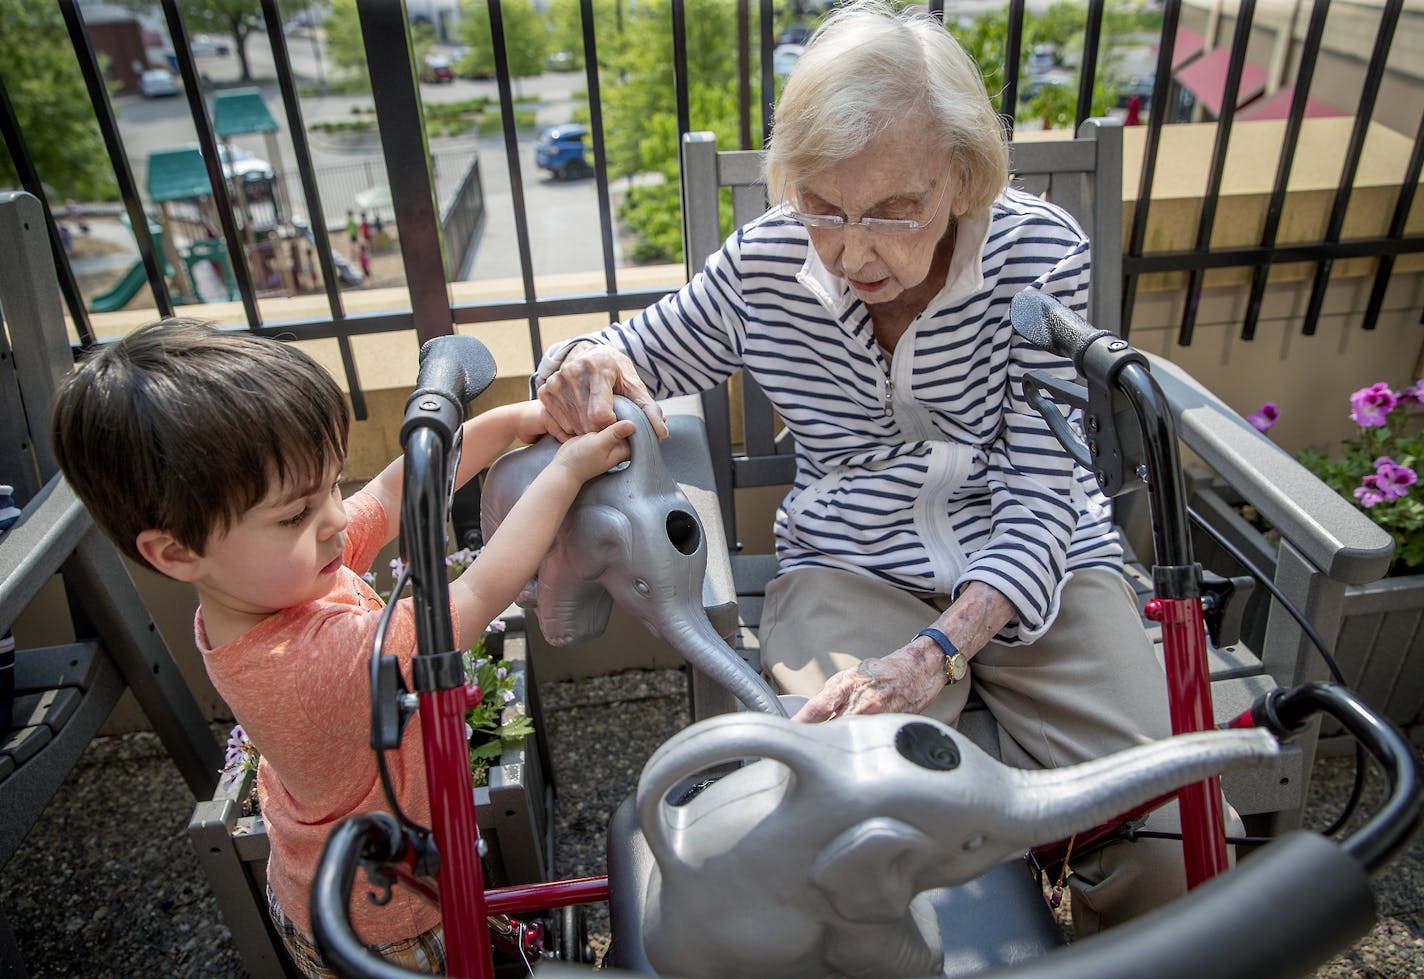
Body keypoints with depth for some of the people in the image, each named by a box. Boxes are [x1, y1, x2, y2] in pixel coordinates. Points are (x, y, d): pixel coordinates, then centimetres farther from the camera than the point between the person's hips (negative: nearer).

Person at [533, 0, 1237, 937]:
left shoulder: (1038, 250, -12)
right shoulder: (765, 265, -7)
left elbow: (1040, 500, -14)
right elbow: (640, 354, 10)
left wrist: (936, 651, -30)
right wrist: (582, 364, -17)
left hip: (1033, 566, 1)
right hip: (850, 569, 1)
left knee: (1165, 842, -17)